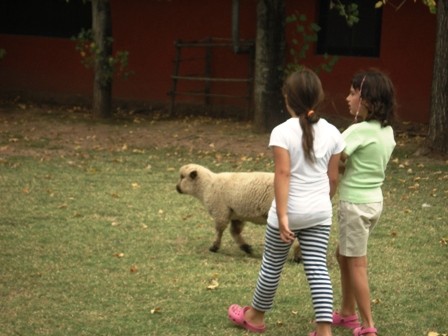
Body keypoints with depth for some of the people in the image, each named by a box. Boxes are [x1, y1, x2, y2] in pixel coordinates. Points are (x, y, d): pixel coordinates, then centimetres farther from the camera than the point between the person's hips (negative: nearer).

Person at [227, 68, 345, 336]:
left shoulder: (283, 132, -14)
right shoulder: (332, 133, -1)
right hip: (320, 212, 3)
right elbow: (333, 177, 6)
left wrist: (282, 217, -19)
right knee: (318, 268, 4)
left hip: (291, 211, -3)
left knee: (272, 265, 14)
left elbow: (283, 175, -19)